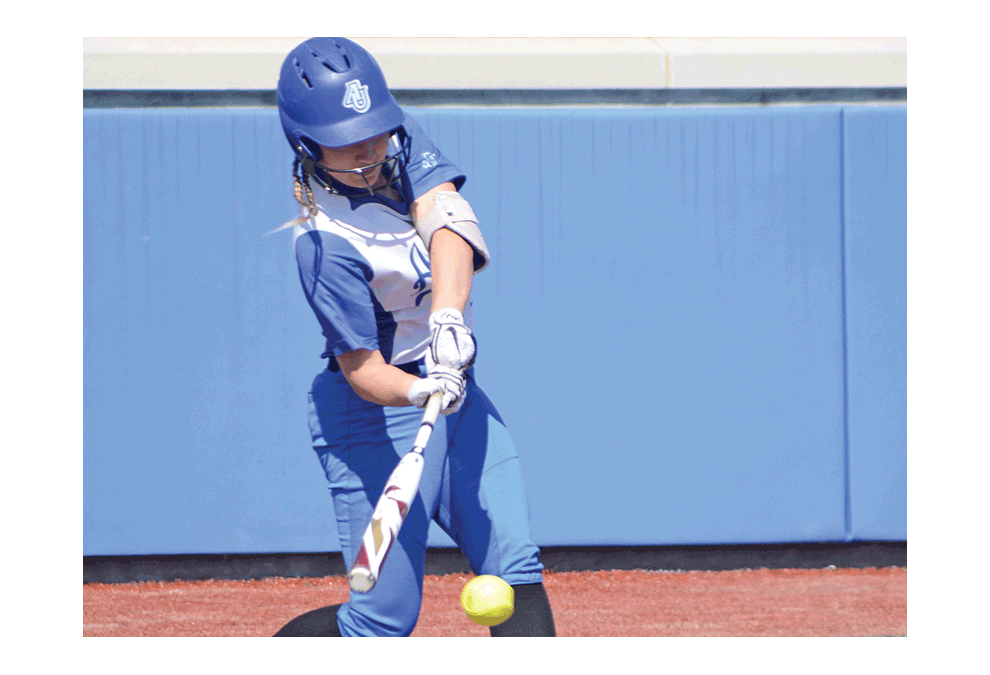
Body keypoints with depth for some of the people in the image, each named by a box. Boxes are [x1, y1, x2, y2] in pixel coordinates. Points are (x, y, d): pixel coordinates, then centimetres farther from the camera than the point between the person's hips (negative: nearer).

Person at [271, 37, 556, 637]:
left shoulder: (400, 141, -4)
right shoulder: (326, 243, -24)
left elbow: (446, 222, -21)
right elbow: (362, 370, -23)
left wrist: (448, 316, -38)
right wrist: (418, 392, -45)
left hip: (452, 387, 8)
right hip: (376, 414, -8)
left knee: (517, 573, -3)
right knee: (386, 616, -6)